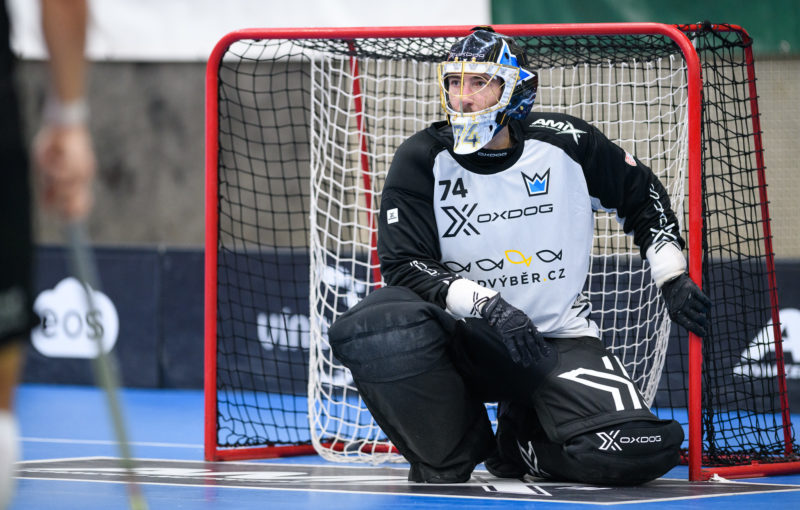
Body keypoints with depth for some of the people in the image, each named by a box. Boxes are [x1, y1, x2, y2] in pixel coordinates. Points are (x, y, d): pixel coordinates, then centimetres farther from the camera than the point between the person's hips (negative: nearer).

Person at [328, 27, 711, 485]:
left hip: (560, 341, 1)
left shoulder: (566, 145, -4)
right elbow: (403, 267, -13)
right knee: (379, 324, -35)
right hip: (468, 340, -1)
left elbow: (642, 196, 13)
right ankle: (449, 456, -7)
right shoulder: (422, 161, -7)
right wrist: (488, 305, -26)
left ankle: (519, 445, 11)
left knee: (639, 451, -25)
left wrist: (674, 279, 8)